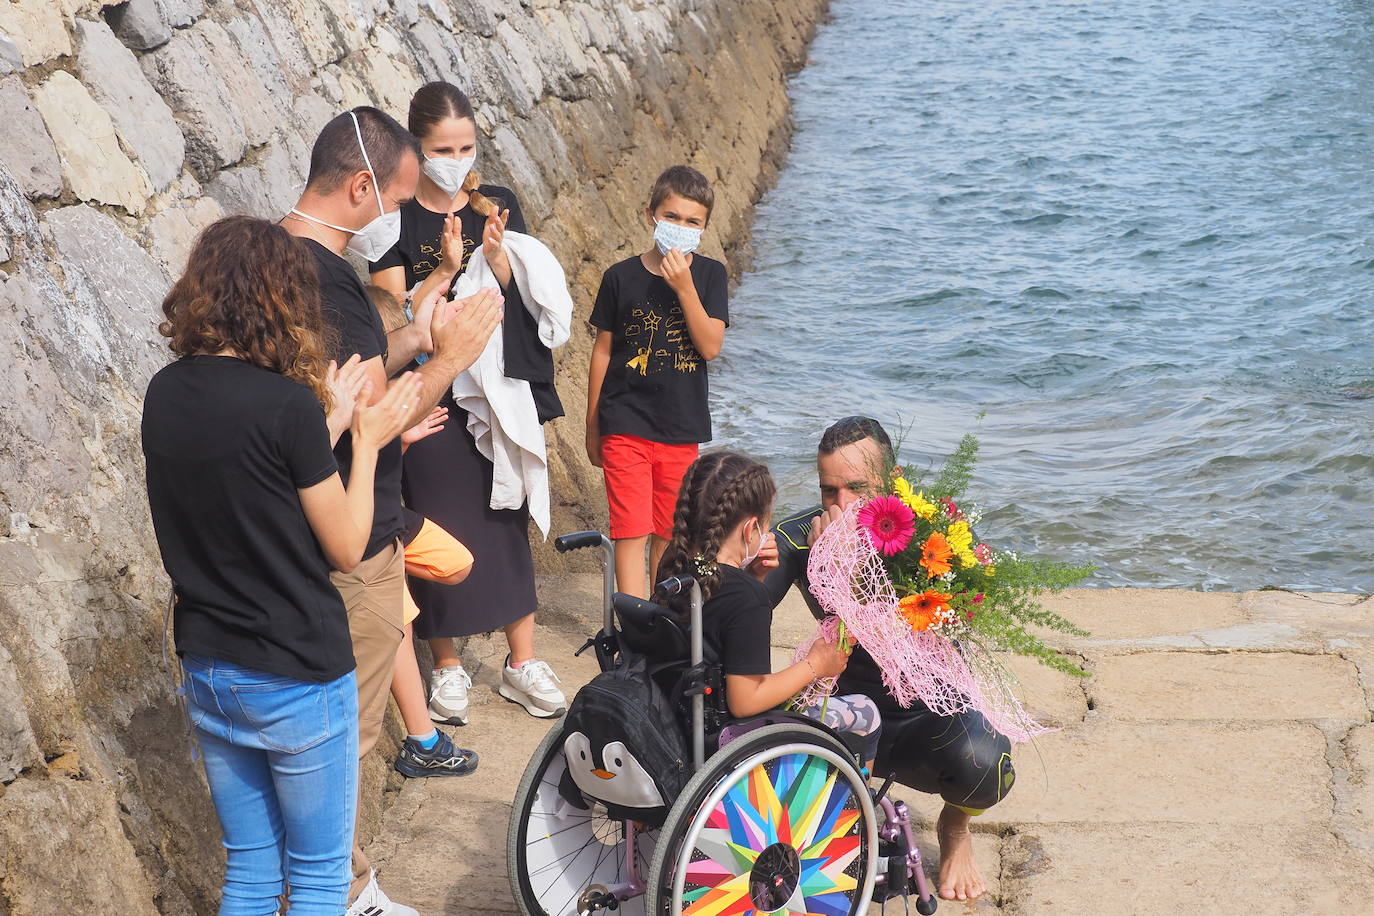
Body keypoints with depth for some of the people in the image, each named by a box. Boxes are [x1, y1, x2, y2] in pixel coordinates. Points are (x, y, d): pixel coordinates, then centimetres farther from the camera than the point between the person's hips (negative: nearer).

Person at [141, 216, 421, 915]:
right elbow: (346, 549, -11)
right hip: (298, 678, -6)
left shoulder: (165, 394, -1)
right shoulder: (285, 404, -20)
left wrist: (327, 425, 10)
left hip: (207, 672, 6)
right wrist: (365, 443, 1)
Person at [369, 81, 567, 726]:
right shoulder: (397, 218, -6)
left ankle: (521, 664, 19)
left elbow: (521, 300, 2)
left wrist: (495, 256, -16)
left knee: (508, 521, 9)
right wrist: (448, 268, -22)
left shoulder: (498, 205, 4)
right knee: (442, 528, 2)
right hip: (432, 399, -3)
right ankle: (447, 667, 18)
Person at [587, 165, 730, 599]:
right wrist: (592, 427, 6)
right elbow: (602, 351, 4)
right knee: (631, 531, -8)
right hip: (625, 426, -2)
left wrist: (684, 288, -20)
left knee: (668, 533, 14)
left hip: (682, 427, 2)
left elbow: (711, 347, -10)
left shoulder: (709, 275, 1)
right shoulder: (621, 277, -3)